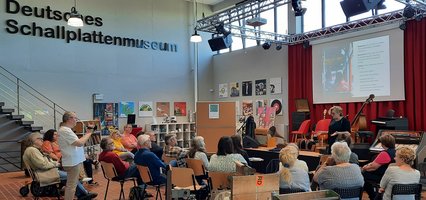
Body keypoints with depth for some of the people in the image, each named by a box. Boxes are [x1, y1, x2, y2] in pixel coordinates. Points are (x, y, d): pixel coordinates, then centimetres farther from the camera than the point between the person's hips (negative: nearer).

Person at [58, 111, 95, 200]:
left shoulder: (66, 129, 15)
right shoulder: (65, 130, -20)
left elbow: (77, 142, 19)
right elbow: (80, 143, -24)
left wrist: (86, 135, 8)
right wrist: (88, 134, -11)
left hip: (74, 161, 11)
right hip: (73, 162, -11)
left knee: (72, 184, 20)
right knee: (71, 185, -4)